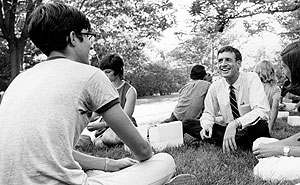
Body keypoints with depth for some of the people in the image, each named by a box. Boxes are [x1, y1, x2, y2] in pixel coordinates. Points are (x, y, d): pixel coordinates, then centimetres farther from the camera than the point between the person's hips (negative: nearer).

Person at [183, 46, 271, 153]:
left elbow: (262, 111, -28)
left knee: (259, 124, -41)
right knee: (187, 124, -10)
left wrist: (235, 124, -41)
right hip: (227, 130, 4)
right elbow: (208, 113, 8)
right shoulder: (215, 87, -2)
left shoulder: (251, 79, -14)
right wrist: (206, 125, -17)